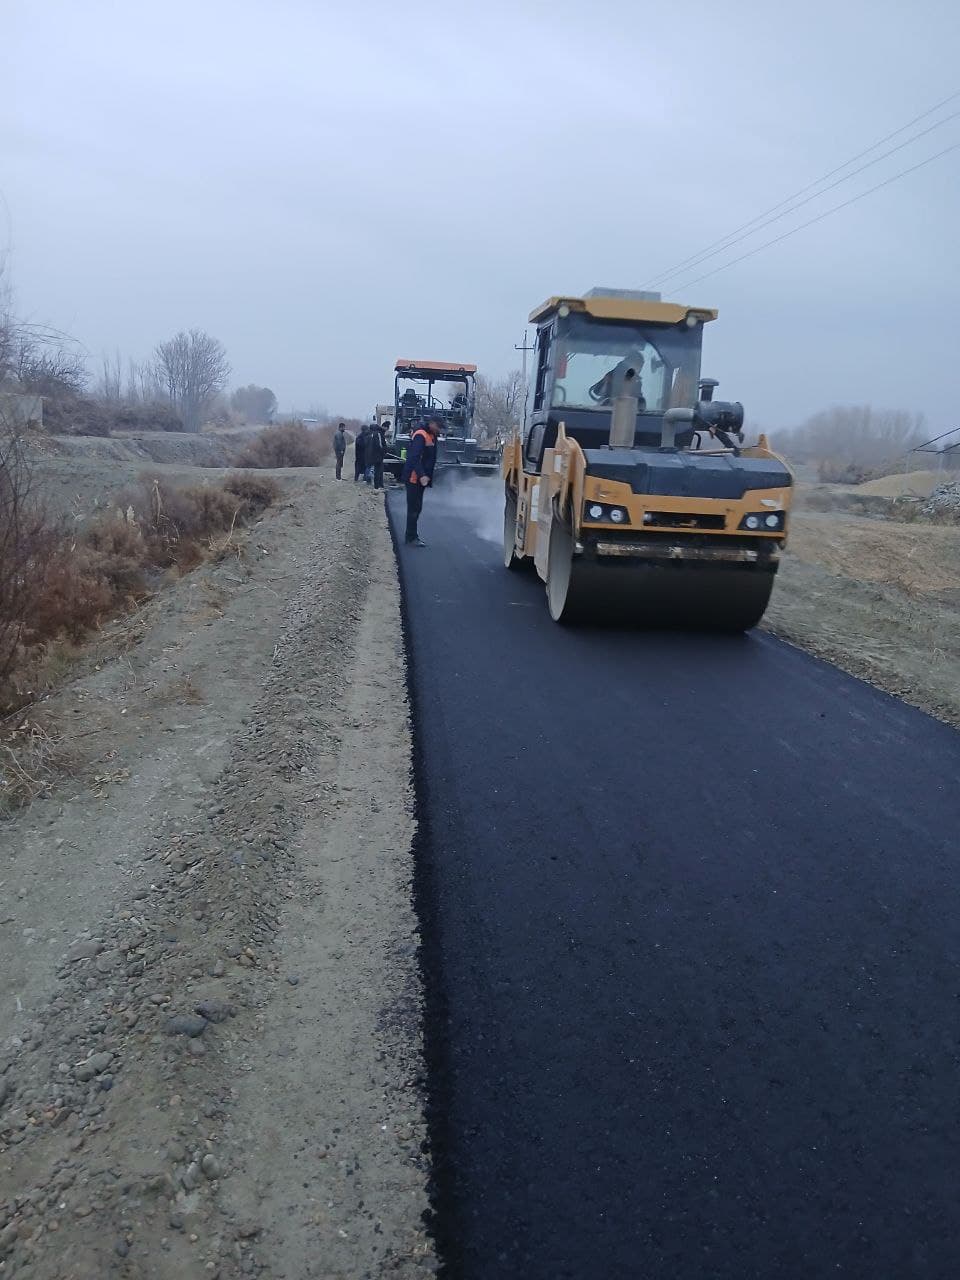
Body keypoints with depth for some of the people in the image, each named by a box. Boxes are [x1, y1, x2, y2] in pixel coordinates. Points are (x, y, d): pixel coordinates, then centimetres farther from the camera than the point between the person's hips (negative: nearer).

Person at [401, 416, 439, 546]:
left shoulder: (430, 436, 13)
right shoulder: (420, 435, -17)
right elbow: (414, 457, -28)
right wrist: (422, 475, -35)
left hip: (420, 478, 10)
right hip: (414, 478, -10)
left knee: (416, 508, 16)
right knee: (414, 508, -5)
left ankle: (412, 535, 26)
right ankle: (411, 538, 1)